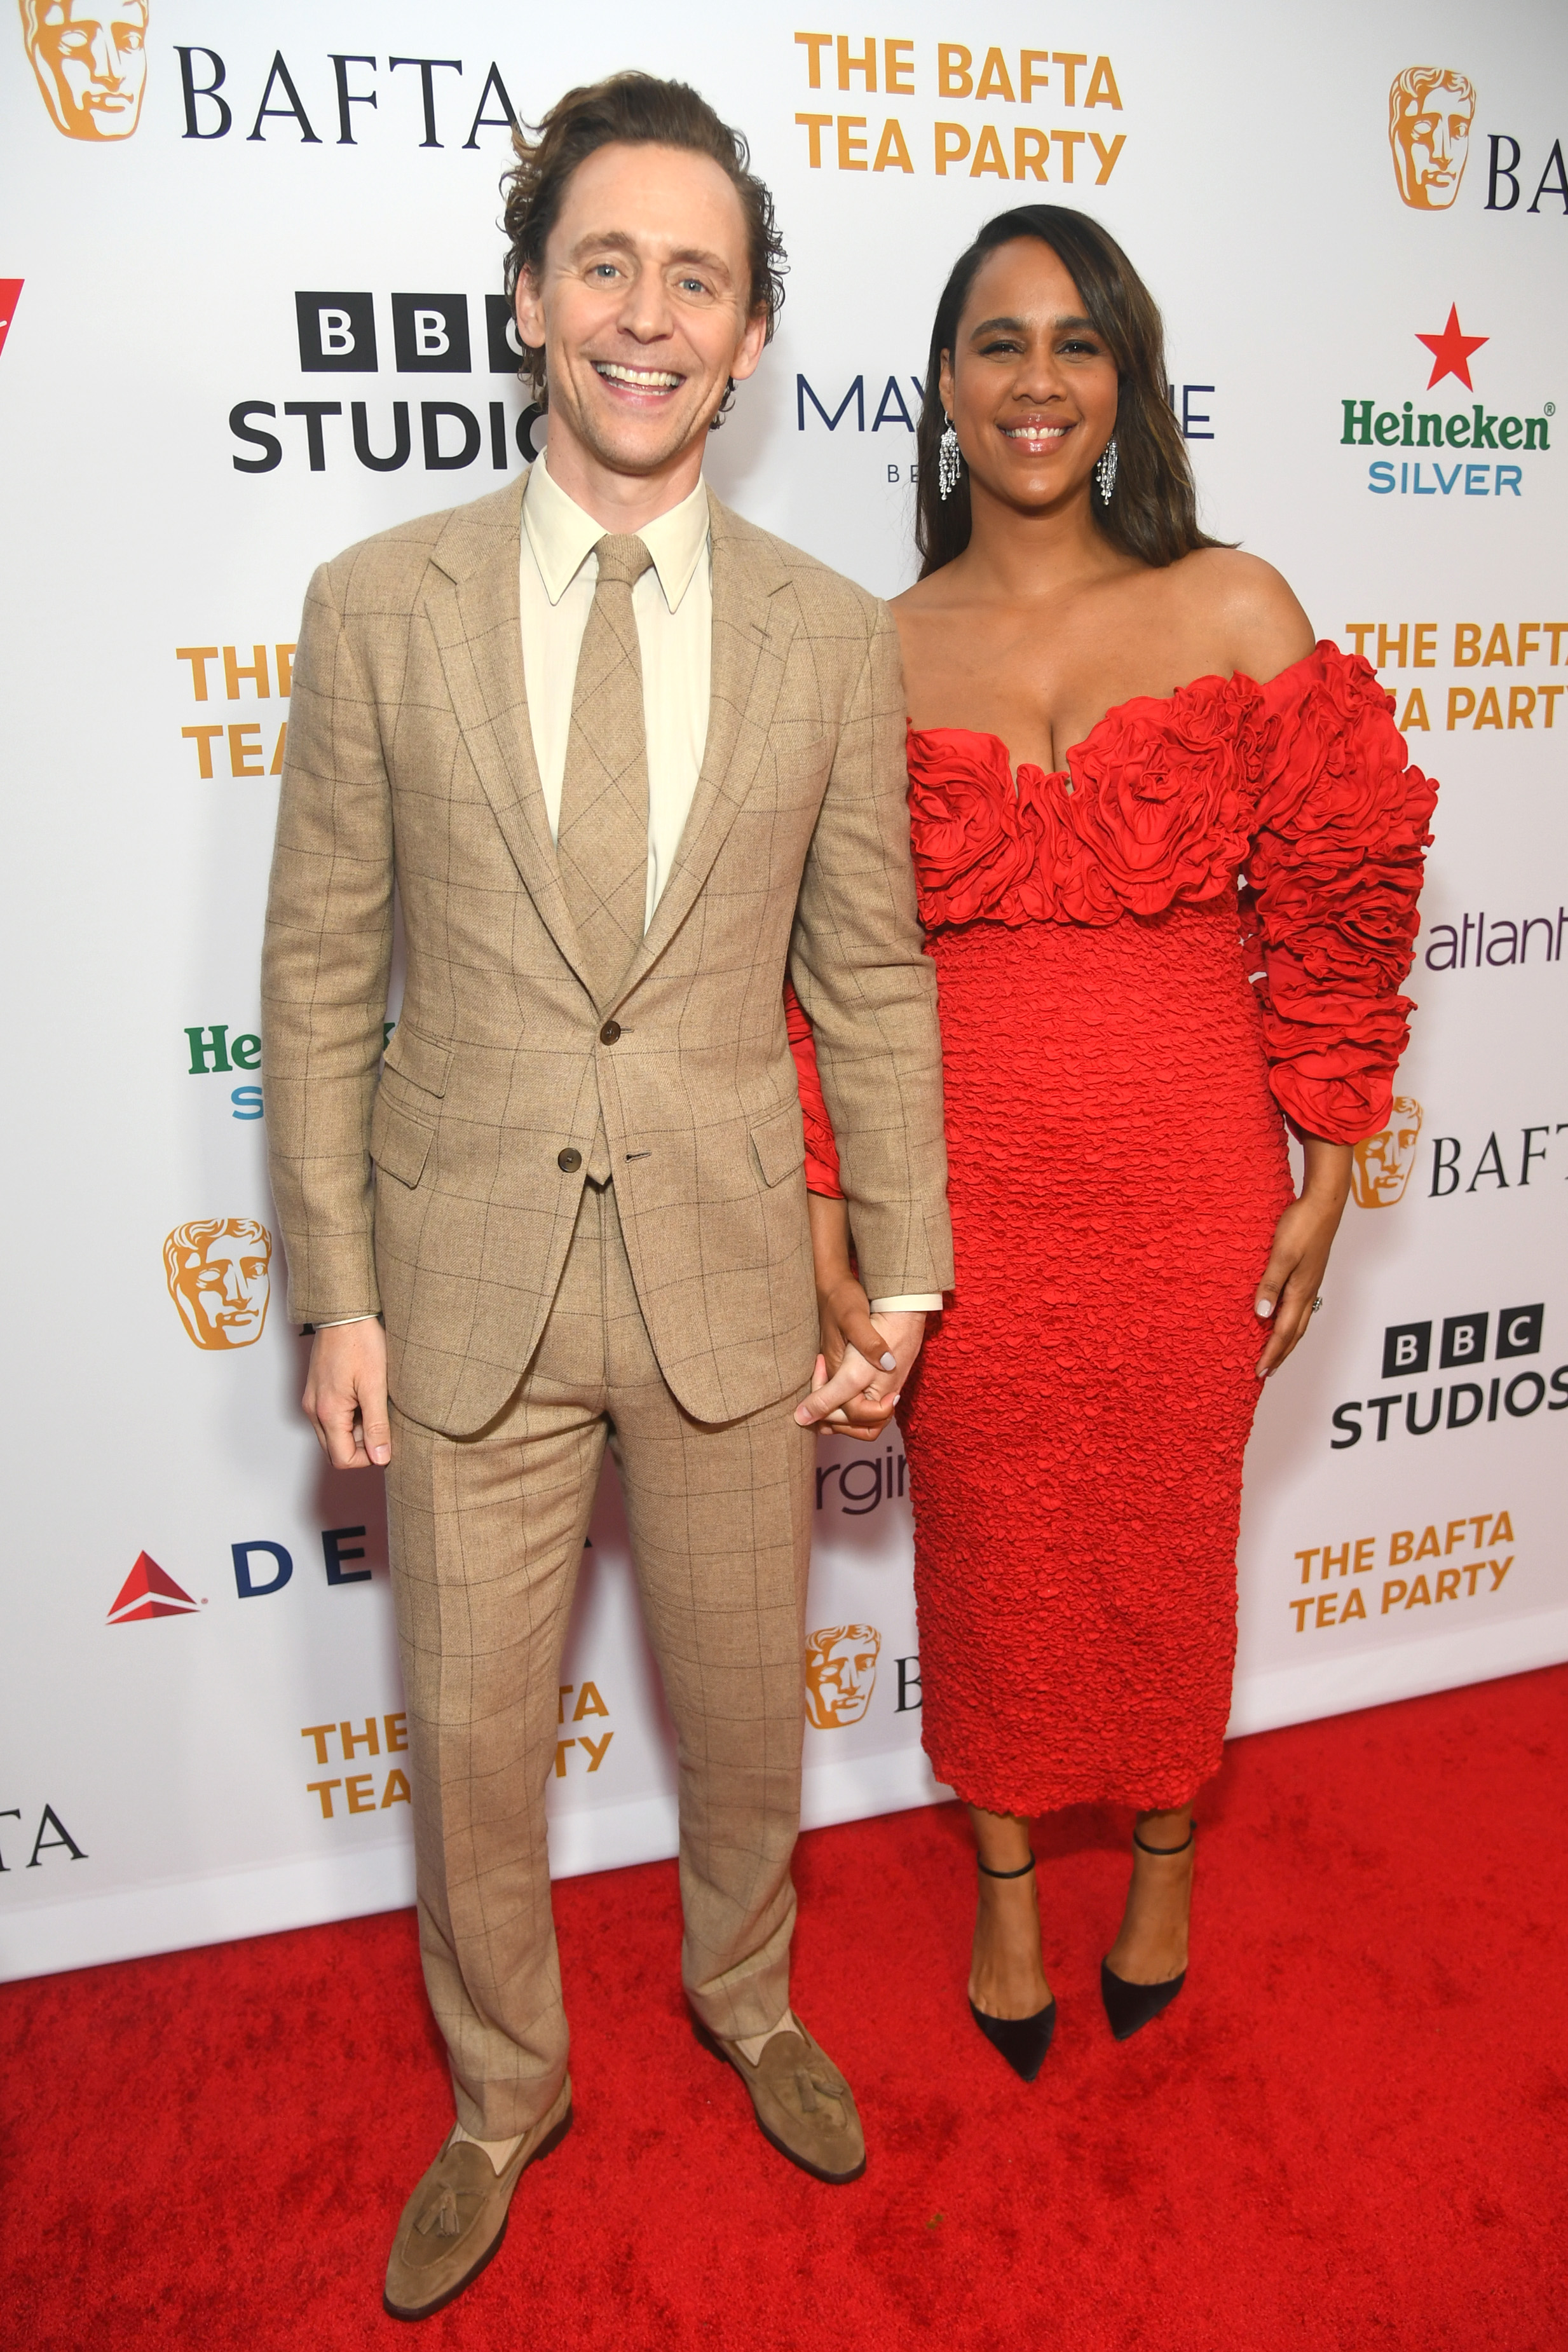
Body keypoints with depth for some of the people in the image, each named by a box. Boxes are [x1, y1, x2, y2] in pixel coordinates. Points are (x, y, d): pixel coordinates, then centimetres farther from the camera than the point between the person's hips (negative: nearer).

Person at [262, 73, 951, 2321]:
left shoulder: (832, 635, 0)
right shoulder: (379, 603, -3)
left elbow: (872, 978, 3)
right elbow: (320, 974, -1)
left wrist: (901, 1275, 3)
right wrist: (336, 1296, -3)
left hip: (730, 1272, 1)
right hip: (468, 1273, 0)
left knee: (746, 1702, 19)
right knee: (471, 1737, 14)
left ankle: (745, 1995, 51)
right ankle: (504, 2090, 44)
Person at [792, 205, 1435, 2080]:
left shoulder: (1238, 614, -1)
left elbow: (1331, 907, 2)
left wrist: (1323, 1178, 1)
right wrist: (822, 1226, -4)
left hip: (1186, 1182, 0)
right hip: (966, 1189, 1)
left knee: (1169, 1540, 16)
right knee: (991, 1548, 15)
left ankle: (1162, 1858, 46)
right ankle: (1005, 1881, 43)